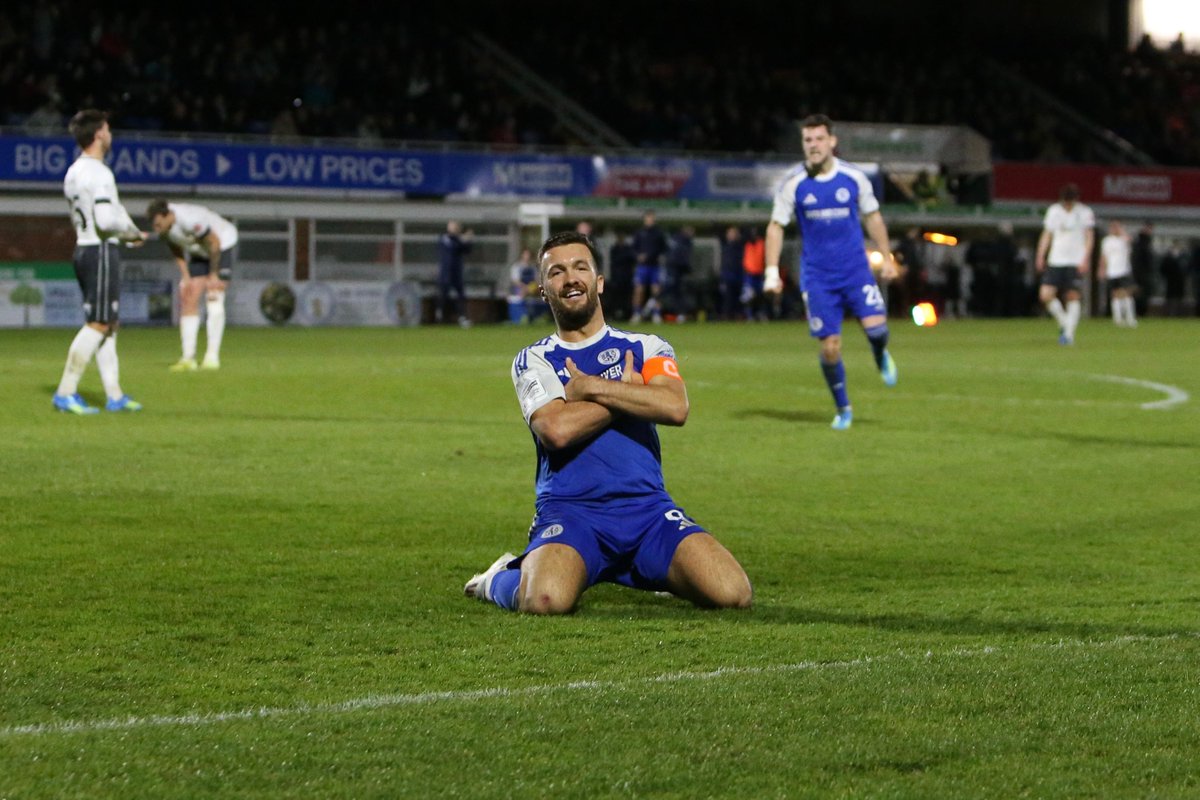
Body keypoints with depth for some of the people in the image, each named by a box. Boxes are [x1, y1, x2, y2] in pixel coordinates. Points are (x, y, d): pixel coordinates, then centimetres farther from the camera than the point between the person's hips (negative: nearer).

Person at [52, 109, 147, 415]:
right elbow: (106, 220, -24)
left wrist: (128, 232, 13)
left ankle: (115, 395, 15)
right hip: (101, 251, -10)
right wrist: (131, 231, -5)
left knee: (108, 323, 13)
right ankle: (65, 393, -10)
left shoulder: (73, 173, 15)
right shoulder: (99, 174, -16)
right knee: (98, 324, -8)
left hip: (83, 249, 10)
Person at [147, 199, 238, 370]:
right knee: (188, 300, -3)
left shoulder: (190, 220, -38)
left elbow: (214, 244, -25)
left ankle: (212, 357, -13)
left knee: (214, 299, -15)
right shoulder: (163, 224, -16)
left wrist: (213, 276, -15)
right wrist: (185, 276, -1)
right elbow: (176, 250, 3)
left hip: (223, 244, -7)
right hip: (198, 252, 7)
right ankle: (188, 357, -2)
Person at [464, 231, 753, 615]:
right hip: (569, 510, -3)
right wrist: (629, 393, 1)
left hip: (647, 509, 3)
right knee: (546, 600, -36)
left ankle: (638, 572, 15)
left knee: (733, 593, -21)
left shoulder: (646, 348, 15)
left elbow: (675, 407, -7)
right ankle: (501, 579, 6)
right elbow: (556, 430, -10)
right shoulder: (534, 360, 11)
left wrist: (589, 386, -4)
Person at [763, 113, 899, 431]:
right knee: (830, 346, -3)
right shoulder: (793, 183, -4)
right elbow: (776, 226, 3)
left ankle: (881, 357, 19)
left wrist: (887, 258, 12)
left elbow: (872, 217, 12)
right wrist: (772, 271, -5)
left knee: (875, 326, -19)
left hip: (856, 269, 0)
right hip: (817, 276, 0)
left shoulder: (853, 177, -2)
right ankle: (843, 409, 17)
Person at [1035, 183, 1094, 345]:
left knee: (1073, 297, -6)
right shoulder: (1053, 211, 9)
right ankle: (1064, 323, 10)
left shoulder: (1085, 213, 0)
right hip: (1055, 261, 3)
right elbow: (1047, 234, 15)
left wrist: (1085, 259, -12)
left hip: (1076, 262, -3)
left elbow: (1089, 237, -1)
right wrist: (1040, 256, 8)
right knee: (1045, 295, -10)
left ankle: (1069, 333, 0)